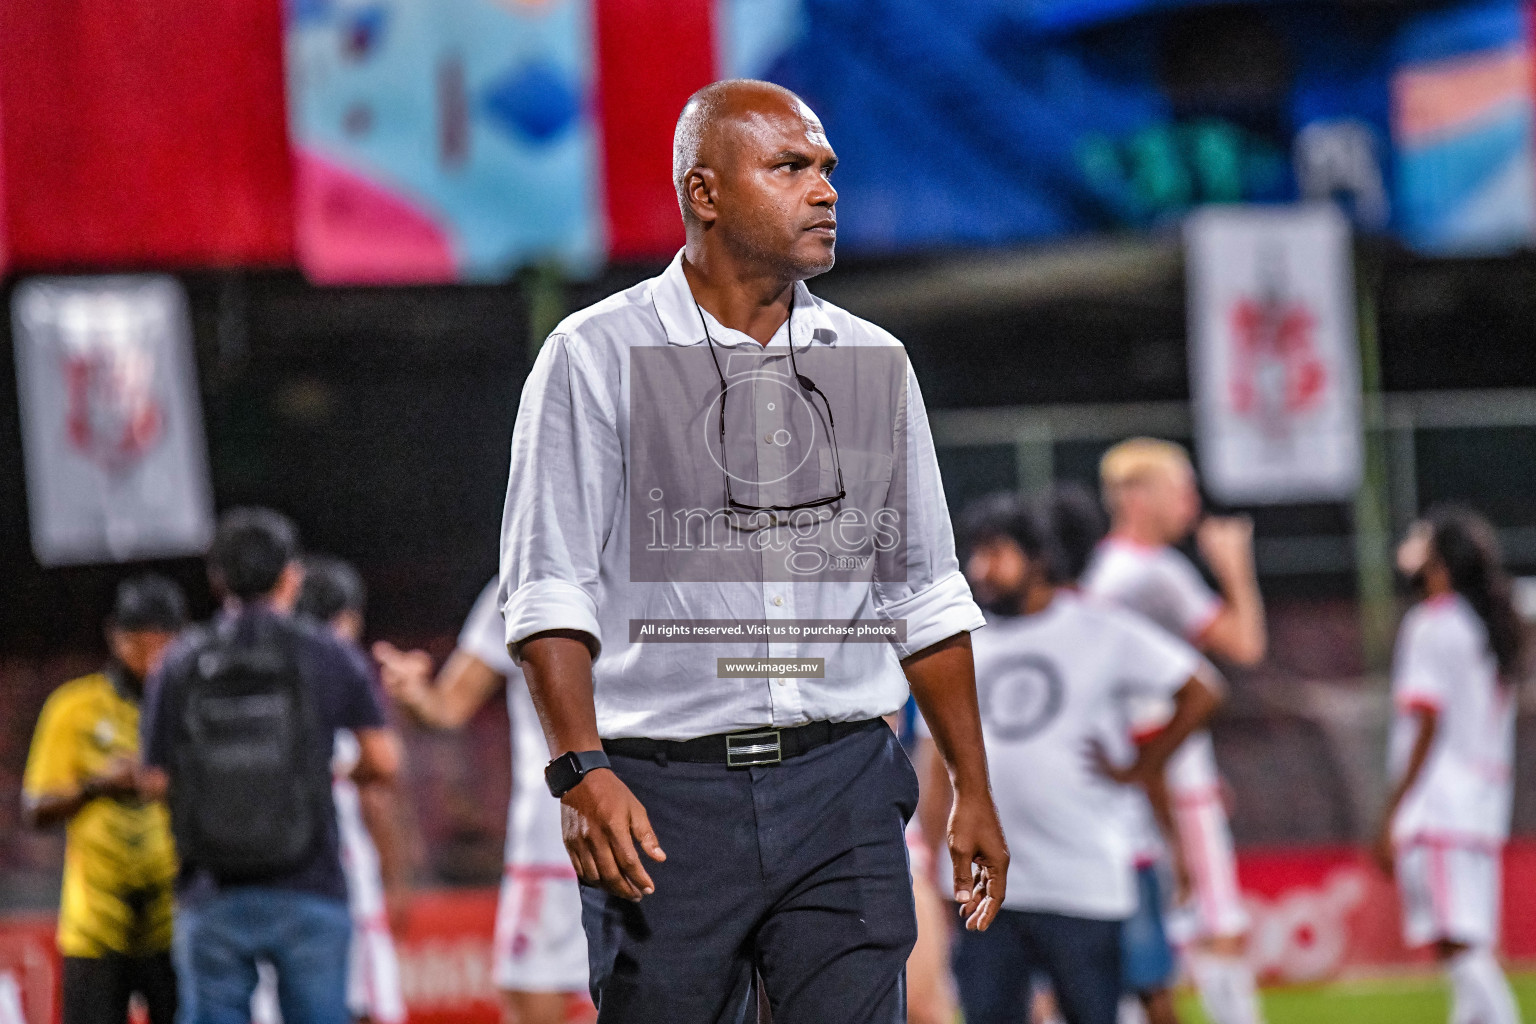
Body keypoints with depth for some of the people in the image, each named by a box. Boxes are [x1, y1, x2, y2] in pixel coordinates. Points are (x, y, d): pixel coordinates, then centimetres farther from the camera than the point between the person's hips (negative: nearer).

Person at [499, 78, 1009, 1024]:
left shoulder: (873, 366, 12)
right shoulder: (596, 359, 0)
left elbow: (925, 598, 17)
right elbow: (549, 592, -6)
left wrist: (973, 790, 14)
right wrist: (583, 771, -17)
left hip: (844, 792, 3)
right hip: (667, 796, -3)